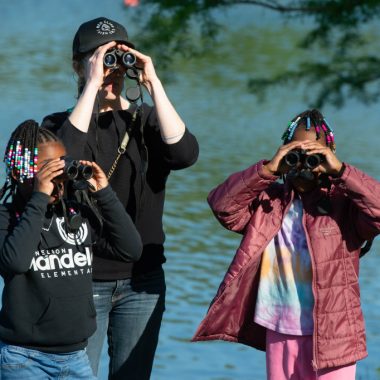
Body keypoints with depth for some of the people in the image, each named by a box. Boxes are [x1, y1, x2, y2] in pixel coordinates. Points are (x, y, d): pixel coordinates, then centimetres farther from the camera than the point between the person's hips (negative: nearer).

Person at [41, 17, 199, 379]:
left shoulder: (146, 121, 7)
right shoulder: (61, 123, 2)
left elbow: (184, 153, -14)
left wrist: (153, 83, -14)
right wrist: (92, 85, -20)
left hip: (142, 281, 3)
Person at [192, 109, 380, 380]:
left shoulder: (344, 203, -4)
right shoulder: (268, 201, 7)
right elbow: (222, 204, -5)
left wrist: (340, 171, -21)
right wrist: (268, 170, -12)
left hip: (331, 336, -4)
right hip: (278, 333, 4)